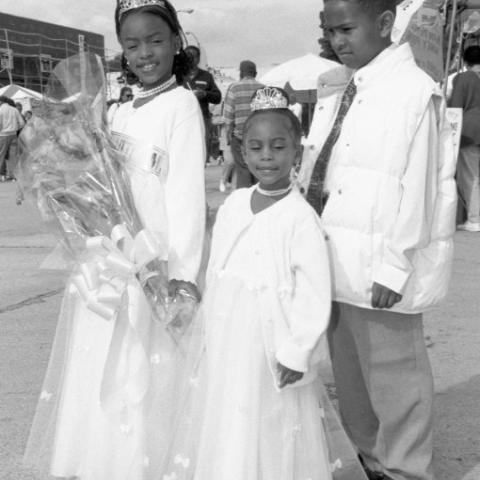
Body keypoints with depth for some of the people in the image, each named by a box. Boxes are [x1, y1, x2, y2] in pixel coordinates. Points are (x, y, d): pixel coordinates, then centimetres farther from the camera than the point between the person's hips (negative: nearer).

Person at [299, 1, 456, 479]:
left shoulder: (414, 91, -12)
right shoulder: (333, 89, 9)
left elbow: (416, 186, -15)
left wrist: (394, 267, -16)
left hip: (379, 268, -7)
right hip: (335, 260, 8)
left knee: (392, 374, 7)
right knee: (348, 371, 19)